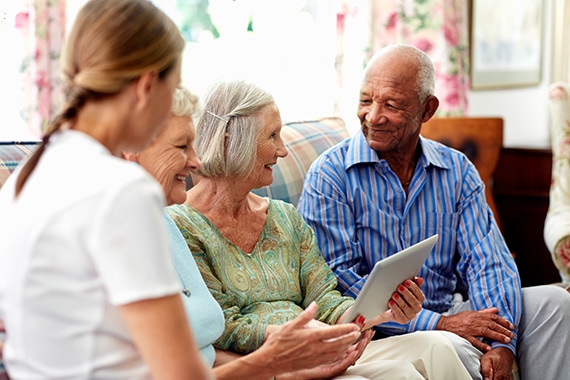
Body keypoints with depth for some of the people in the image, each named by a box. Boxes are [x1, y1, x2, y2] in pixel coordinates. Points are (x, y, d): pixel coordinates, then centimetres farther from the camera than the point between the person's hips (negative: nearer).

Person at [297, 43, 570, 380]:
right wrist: (436, 324, -23)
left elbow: (487, 262, -3)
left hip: (448, 315, 5)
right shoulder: (330, 175, -8)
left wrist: (501, 345, -21)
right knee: (457, 348, -33)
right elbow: (337, 279, -16)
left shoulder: (457, 170, 6)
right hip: (379, 330, -5)